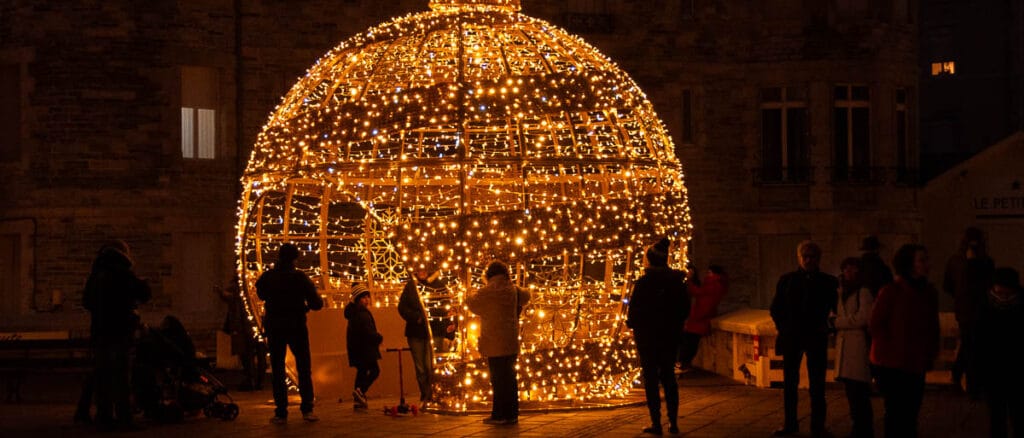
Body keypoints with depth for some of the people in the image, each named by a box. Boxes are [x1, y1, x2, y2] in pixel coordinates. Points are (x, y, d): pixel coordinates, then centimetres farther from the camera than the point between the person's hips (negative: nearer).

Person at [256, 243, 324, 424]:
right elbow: (317, 304, -8)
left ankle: (281, 413, 1)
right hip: (297, 326, -1)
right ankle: (307, 409, 1)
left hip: (274, 326, 1)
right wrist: (305, 305, 11)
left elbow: (261, 294, 18)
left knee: (277, 369, 6)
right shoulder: (300, 277, -9)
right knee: (304, 368, 8)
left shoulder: (267, 278, -3)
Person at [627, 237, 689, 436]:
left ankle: (656, 423, 1)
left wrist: (631, 323, 4)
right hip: (670, 336, 5)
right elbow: (685, 309, 6)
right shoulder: (677, 281, 0)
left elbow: (634, 310, -14)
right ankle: (673, 422, 13)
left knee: (651, 377, 3)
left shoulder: (643, 283, -15)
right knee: (668, 376, 14)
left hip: (647, 336, -4)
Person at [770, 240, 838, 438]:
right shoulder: (786, 280, 4)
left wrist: (828, 328, -4)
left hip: (817, 338, -1)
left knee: (817, 385, 1)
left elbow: (837, 310, 7)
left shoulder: (829, 282, 1)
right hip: (791, 338, 2)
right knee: (789, 383, 7)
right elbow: (776, 308, 10)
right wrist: (783, 328, 2)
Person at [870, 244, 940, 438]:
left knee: (911, 413, 9)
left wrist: (930, 353, 8)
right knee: (897, 414, -3)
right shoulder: (890, 292, -11)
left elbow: (933, 327, 15)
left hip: (917, 365, 5)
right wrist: (893, 350, -8)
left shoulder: (929, 293, 5)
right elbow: (875, 325, -7)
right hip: (892, 365, -5)